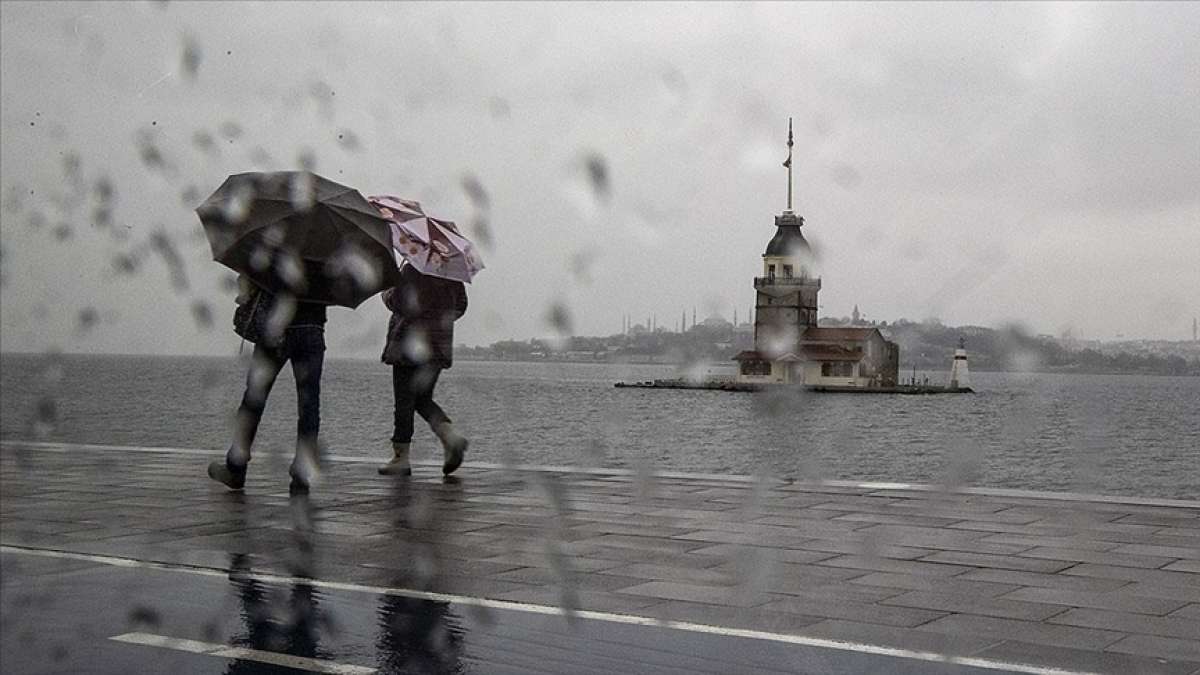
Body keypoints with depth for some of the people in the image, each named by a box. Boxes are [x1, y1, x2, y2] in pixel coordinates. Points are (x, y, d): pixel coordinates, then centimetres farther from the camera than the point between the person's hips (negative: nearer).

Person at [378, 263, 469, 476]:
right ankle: (451, 436, -5)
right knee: (423, 399, 17)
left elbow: (398, 303, -16)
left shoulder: (412, 270, -13)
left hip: (410, 343, -7)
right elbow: (460, 306, 13)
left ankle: (401, 457, 5)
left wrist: (387, 295, 5)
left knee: (404, 401, 1)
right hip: (440, 345, 7)